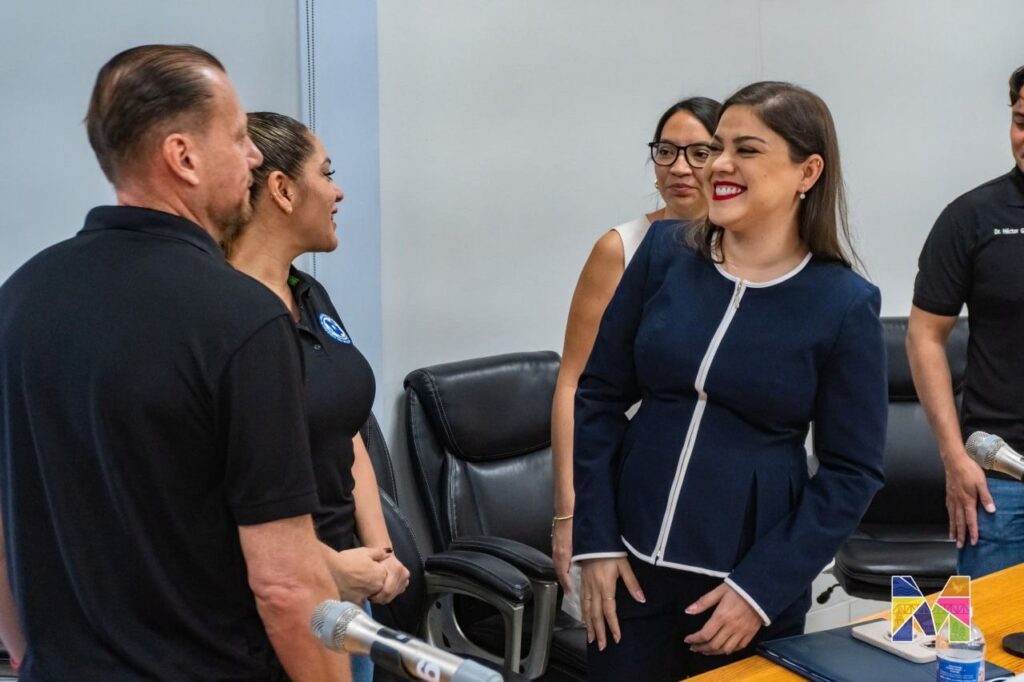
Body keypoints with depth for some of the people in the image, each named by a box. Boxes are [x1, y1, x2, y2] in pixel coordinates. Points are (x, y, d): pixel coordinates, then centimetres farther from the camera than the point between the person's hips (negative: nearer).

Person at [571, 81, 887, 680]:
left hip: (749, 581, -2)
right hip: (633, 561, 2)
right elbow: (599, 396, 2)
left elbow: (852, 472, -5)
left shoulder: (845, 304, -8)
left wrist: (761, 588, -10)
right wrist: (597, 541, -2)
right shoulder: (665, 252, -2)